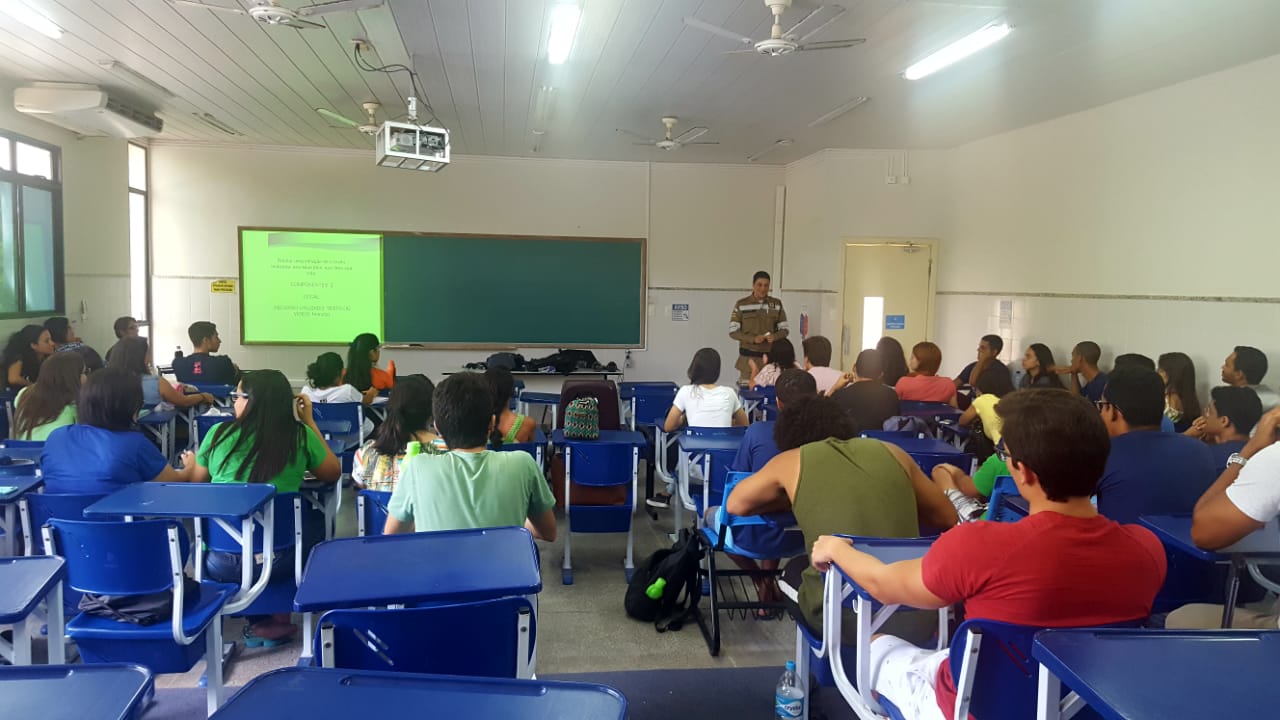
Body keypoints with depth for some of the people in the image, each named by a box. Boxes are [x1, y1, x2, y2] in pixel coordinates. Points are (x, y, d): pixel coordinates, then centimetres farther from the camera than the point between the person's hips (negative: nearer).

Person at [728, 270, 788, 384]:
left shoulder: (776, 304, 6)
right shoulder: (741, 304, -1)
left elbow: (784, 330, 7)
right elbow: (733, 331, -3)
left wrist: (775, 336, -15)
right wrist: (753, 339, -17)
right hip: (748, 357, -2)